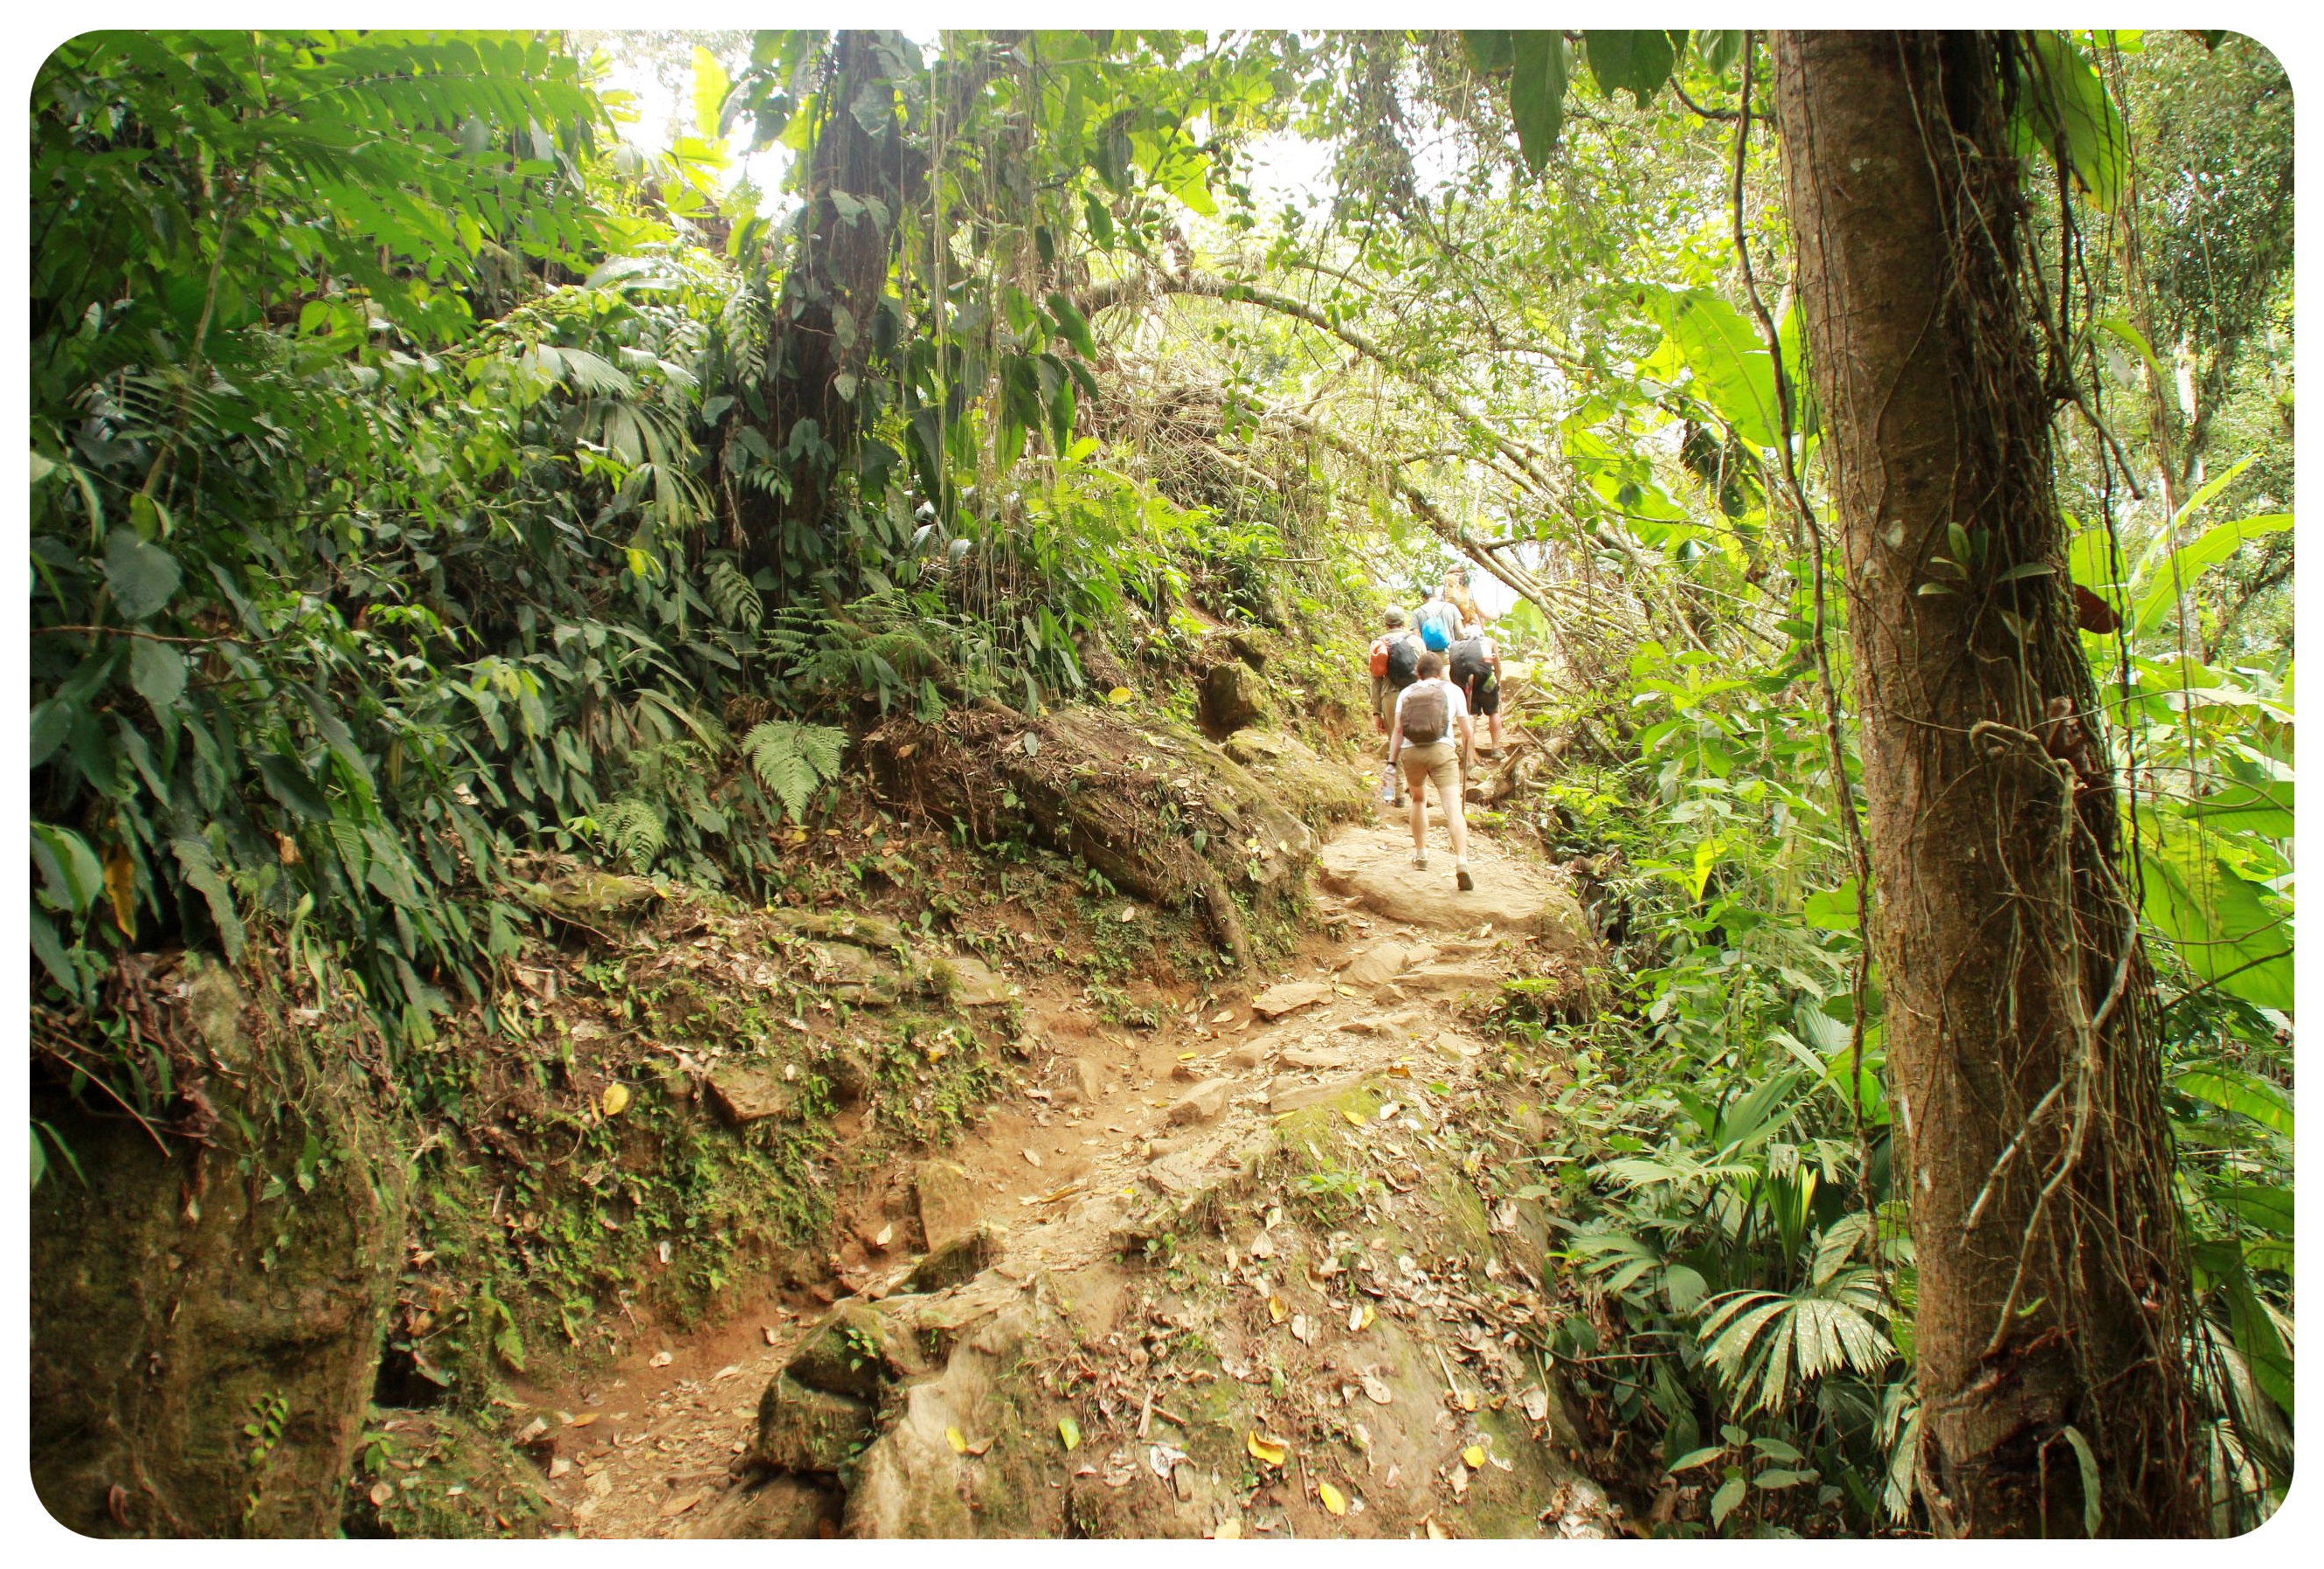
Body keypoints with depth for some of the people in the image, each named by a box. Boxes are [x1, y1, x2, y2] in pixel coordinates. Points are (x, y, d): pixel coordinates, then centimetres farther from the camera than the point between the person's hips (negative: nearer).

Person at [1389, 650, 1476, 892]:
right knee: (1453, 808, -10)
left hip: (1410, 752, 3)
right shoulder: (1452, 690, 13)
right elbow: (1467, 732, 13)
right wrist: (1466, 753, 31)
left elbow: (1397, 729, 6)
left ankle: (1421, 854, 29)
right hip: (1442, 750, -2)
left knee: (1419, 799, 28)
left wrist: (1391, 762, 6)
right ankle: (1461, 862, -27)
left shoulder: (1406, 692, 16)